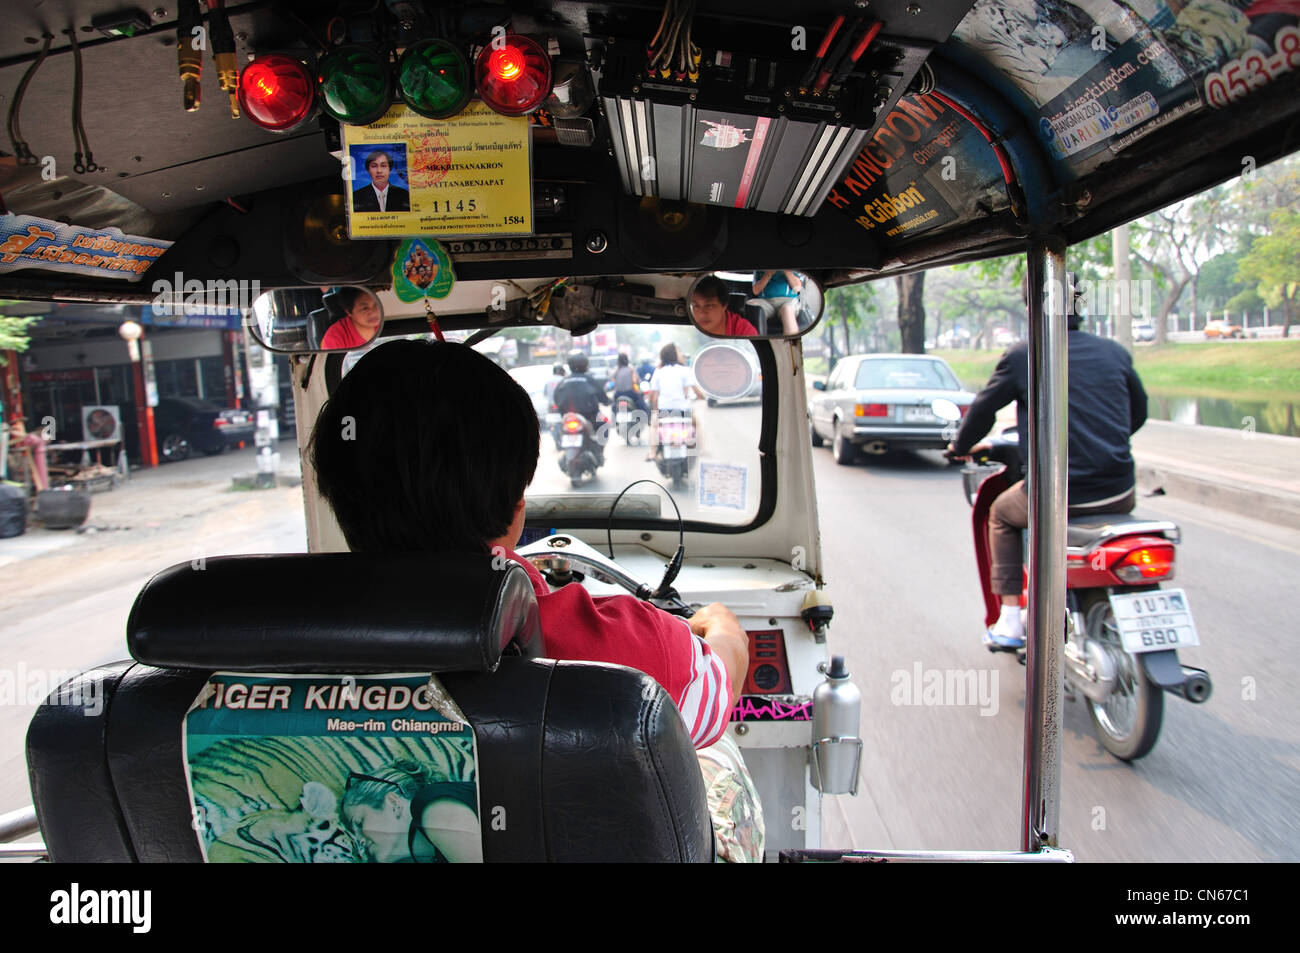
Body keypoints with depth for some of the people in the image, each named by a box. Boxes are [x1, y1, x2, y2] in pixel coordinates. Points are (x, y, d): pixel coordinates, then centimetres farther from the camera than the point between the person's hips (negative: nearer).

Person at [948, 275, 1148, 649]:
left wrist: (962, 446, 24)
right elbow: (1138, 411, 21)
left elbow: (983, 407, 4)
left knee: (1001, 513, 27)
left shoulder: (1022, 356, -4)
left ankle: (1010, 622, 22)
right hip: (1119, 492, 4)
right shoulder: (1115, 352, 8)